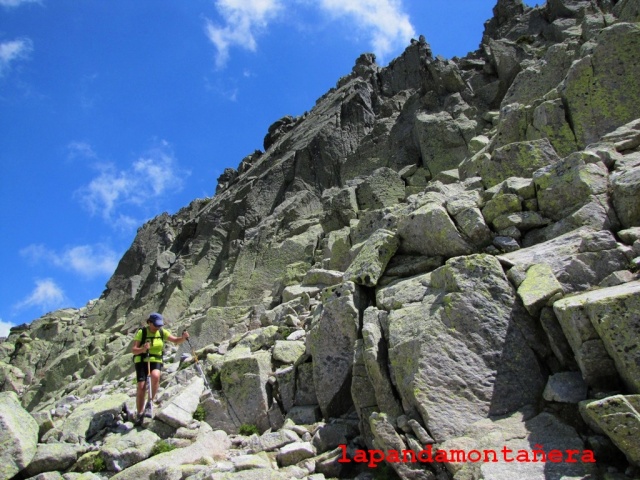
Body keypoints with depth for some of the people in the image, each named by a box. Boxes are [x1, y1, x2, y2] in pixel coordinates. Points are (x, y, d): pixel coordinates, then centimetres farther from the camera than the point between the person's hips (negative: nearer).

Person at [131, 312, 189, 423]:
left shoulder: (162, 332, 2)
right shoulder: (141, 332, -8)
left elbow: (176, 341, 3)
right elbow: (133, 350, -12)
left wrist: (183, 337, -18)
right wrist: (142, 349, -33)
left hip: (156, 361, 2)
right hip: (142, 361, -1)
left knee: (155, 376, -31)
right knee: (141, 387, -12)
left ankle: (149, 403, -15)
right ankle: (140, 414, 6)